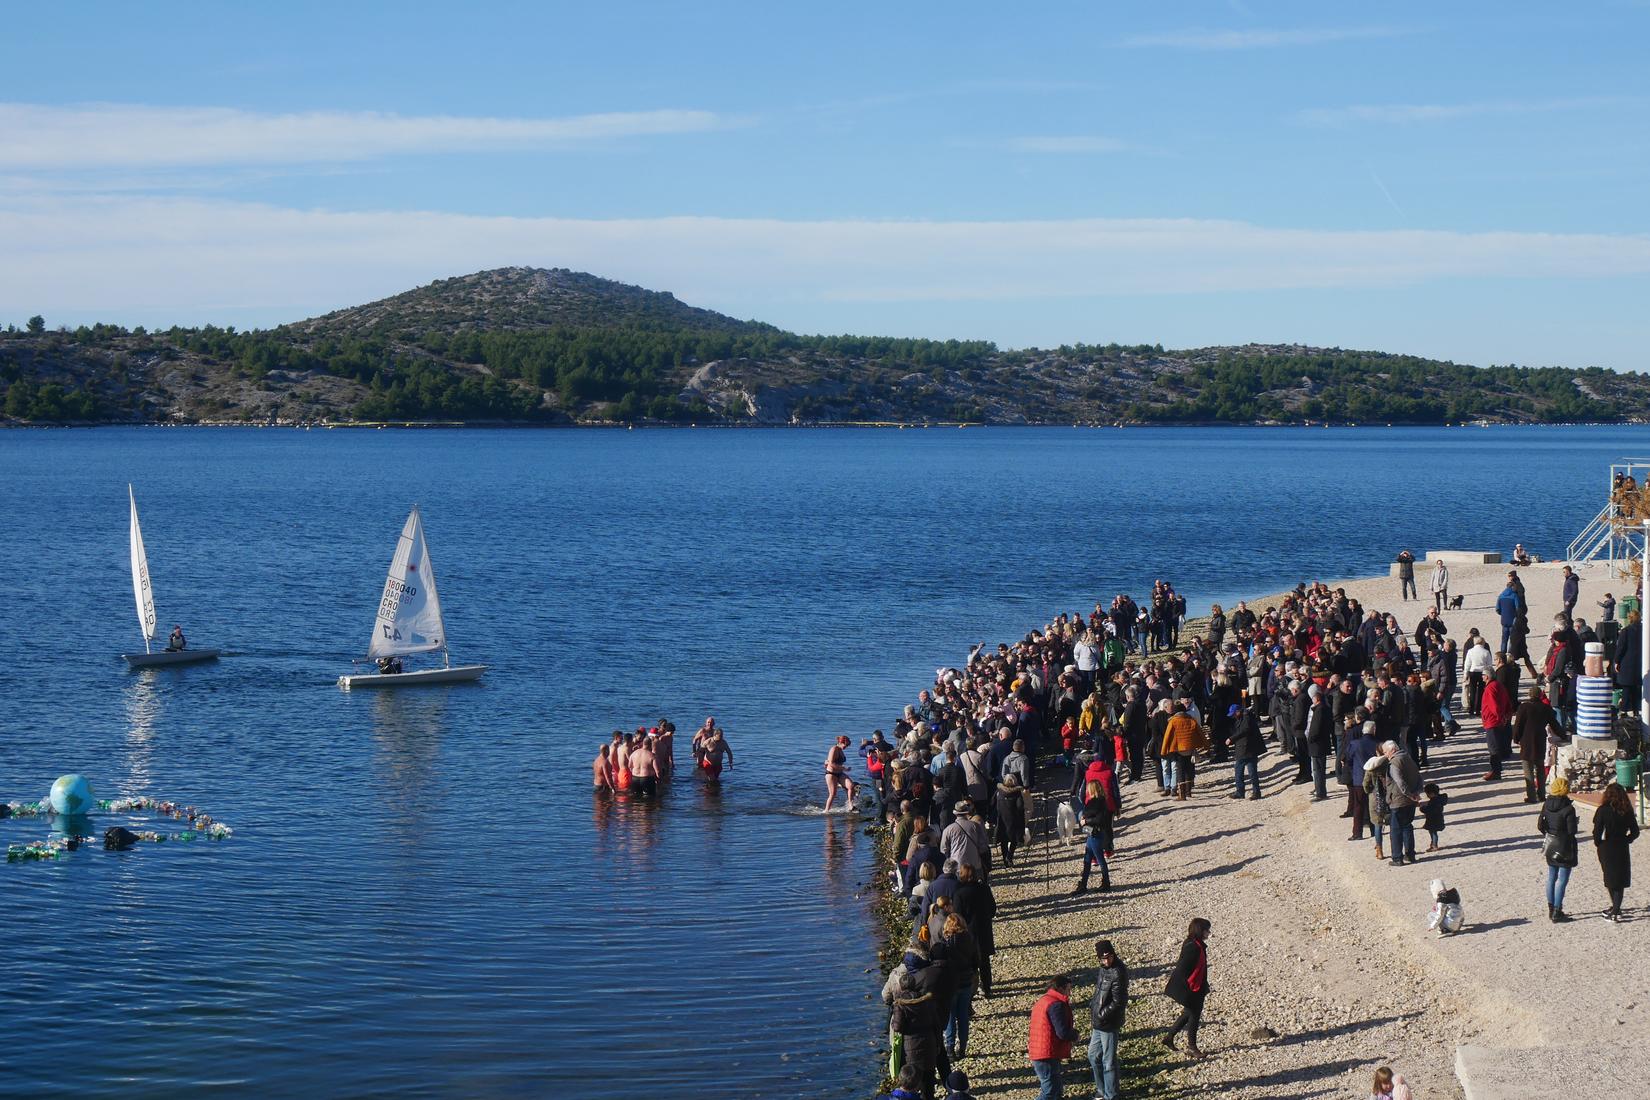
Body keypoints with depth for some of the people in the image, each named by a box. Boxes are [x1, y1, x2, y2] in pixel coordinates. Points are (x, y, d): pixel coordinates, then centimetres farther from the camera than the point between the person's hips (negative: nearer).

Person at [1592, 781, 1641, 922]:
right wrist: (1625, 840, 12)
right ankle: (1616, 908, 8)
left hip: (1606, 848, -3)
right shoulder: (1627, 811, -3)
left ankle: (1616, 908, 15)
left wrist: (1598, 843, 0)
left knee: (1610, 879, 11)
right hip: (1622, 849, 3)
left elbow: (1597, 831, -17)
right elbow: (1635, 832, 0)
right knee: (1620, 879, 11)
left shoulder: (1602, 811, -14)